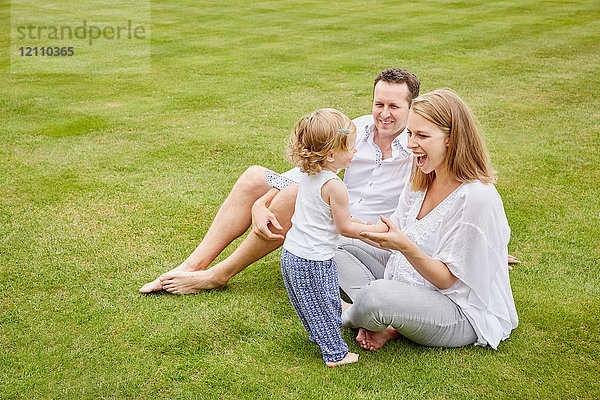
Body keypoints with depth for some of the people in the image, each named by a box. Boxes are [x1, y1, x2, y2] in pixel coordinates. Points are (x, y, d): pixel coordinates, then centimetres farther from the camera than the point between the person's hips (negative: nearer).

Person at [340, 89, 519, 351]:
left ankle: (348, 317, 2)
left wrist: (406, 247, -35)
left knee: (378, 295, -35)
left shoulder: (477, 198, -25)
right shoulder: (420, 181, 1)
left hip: (463, 314, -8)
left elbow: (447, 279, -20)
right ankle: (383, 324, -10)